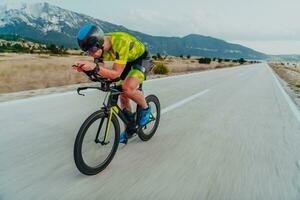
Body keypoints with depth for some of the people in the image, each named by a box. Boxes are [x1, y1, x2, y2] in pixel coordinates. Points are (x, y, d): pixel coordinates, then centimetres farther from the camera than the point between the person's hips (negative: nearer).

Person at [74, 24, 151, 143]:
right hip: (127, 62, 7)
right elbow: (100, 71, -12)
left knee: (127, 88, -31)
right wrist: (85, 67, -31)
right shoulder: (99, 46, -17)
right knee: (123, 96, 5)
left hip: (141, 60, -7)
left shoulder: (120, 42, -39)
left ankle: (145, 108, 0)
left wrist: (95, 66, -51)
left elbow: (116, 74, -38)